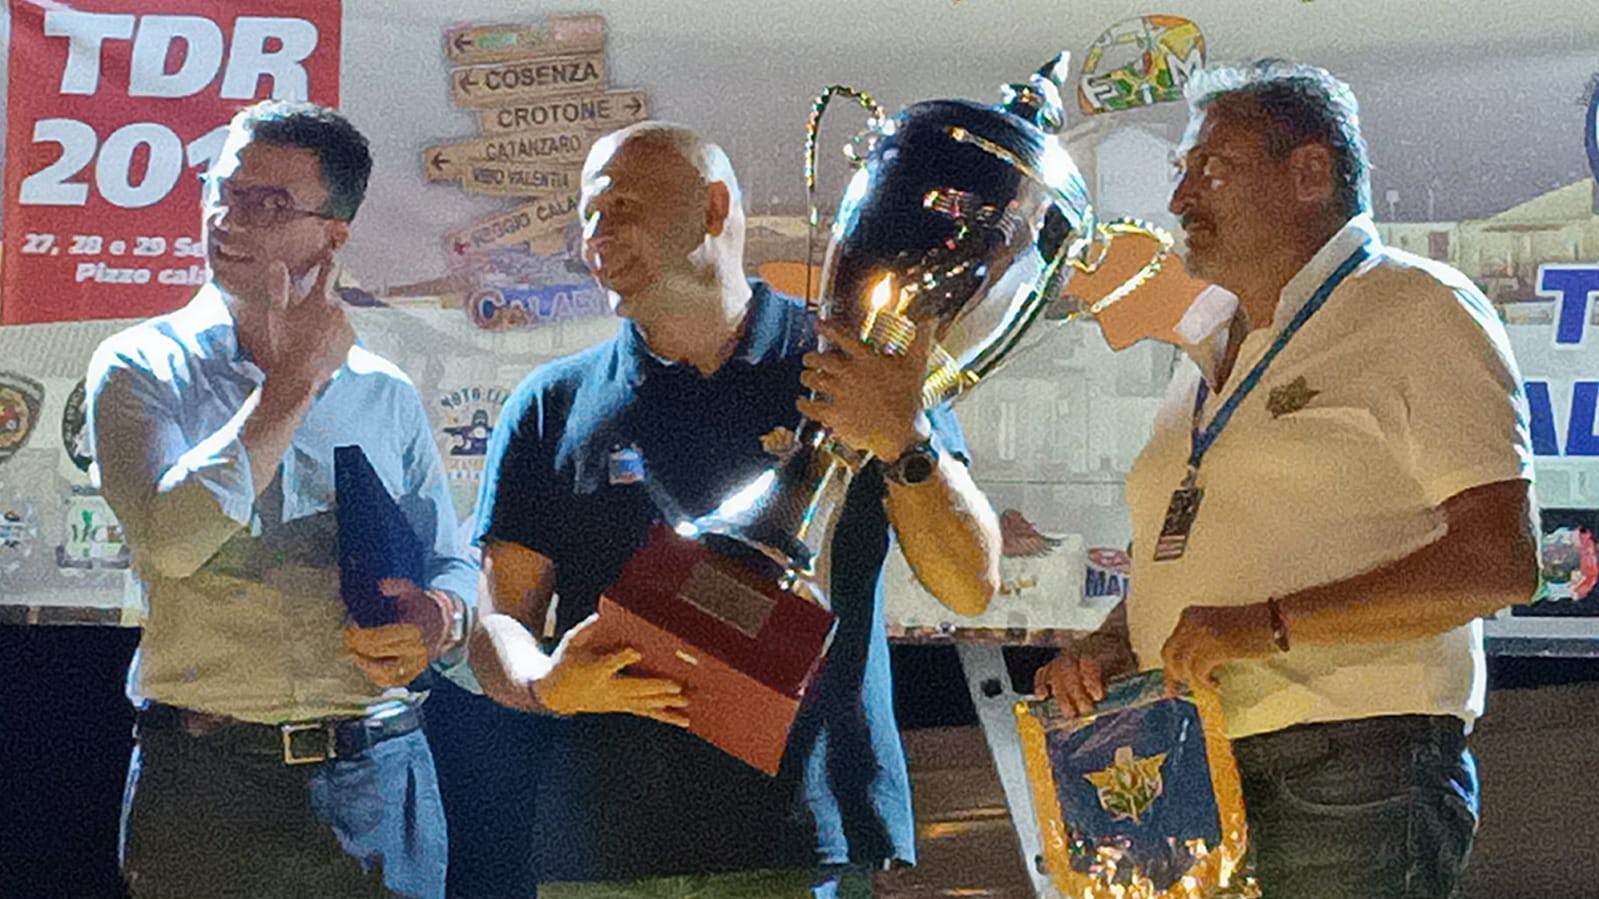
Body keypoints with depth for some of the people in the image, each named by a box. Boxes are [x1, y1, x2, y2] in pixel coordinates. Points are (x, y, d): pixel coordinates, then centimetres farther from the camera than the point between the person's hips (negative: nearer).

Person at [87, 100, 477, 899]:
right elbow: (174, 536, -17)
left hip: (377, 776, 3)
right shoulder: (140, 368, 1)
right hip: (203, 781, -2)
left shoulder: (386, 393, 10)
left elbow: (451, 565, 14)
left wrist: (436, 619, -10)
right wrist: (294, 381, -9)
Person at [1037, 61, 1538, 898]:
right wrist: (1100, 652, 7)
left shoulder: (1417, 311, -3)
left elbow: (1500, 561, -13)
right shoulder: (1206, 364, 22)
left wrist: (1269, 626, -18)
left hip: (1349, 778, -7)